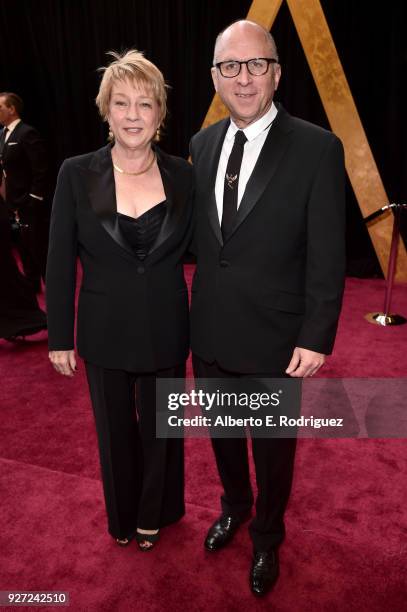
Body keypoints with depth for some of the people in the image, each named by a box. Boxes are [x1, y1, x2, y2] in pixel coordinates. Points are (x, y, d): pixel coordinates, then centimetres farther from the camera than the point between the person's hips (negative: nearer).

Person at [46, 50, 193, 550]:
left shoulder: (182, 175, -5)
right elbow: (59, 264, -4)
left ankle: (154, 514, 48)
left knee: (160, 428, 18)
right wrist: (60, 337, -3)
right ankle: (122, 517, 48)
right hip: (105, 332, 0)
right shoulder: (76, 174, -9)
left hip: (165, 331, 1)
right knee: (115, 430, 19)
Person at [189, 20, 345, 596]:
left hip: (274, 340, -4)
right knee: (223, 436, 24)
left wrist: (316, 338, -13)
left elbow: (327, 257, -12)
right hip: (210, 333, 5)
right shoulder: (202, 143, 4)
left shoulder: (317, 148, -12)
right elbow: (200, 236, 8)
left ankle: (267, 538, 46)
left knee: (273, 450, 17)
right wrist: (196, 309, 5)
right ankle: (234, 507, 55)